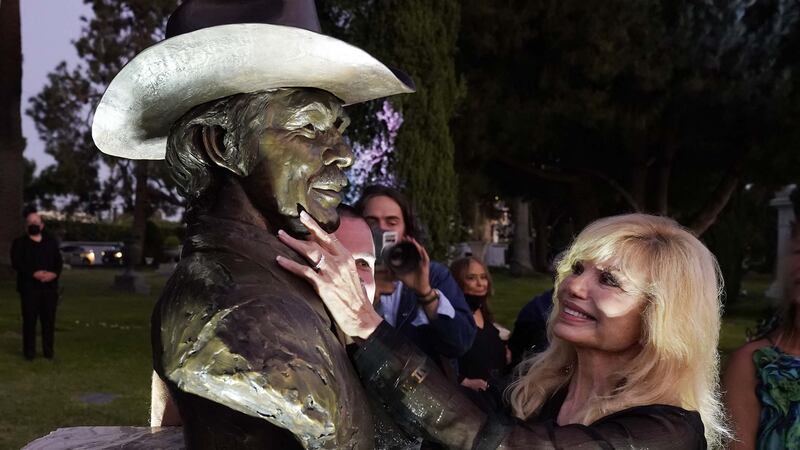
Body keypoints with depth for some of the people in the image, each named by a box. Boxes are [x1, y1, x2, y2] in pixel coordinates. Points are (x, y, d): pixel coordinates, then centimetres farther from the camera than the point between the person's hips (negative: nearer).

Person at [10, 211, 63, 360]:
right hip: (29, 287, -3)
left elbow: (59, 261, 8)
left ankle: (48, 350, 9)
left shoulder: (52, 242, 16)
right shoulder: (19, 243, 6)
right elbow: (16, 263, -7)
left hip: (50, 286, 3)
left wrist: (54, 273, -14)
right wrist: (33, 274, -20)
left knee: (49, 319, 3)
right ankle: (29, 351, 1)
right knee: (29, 319, -4)